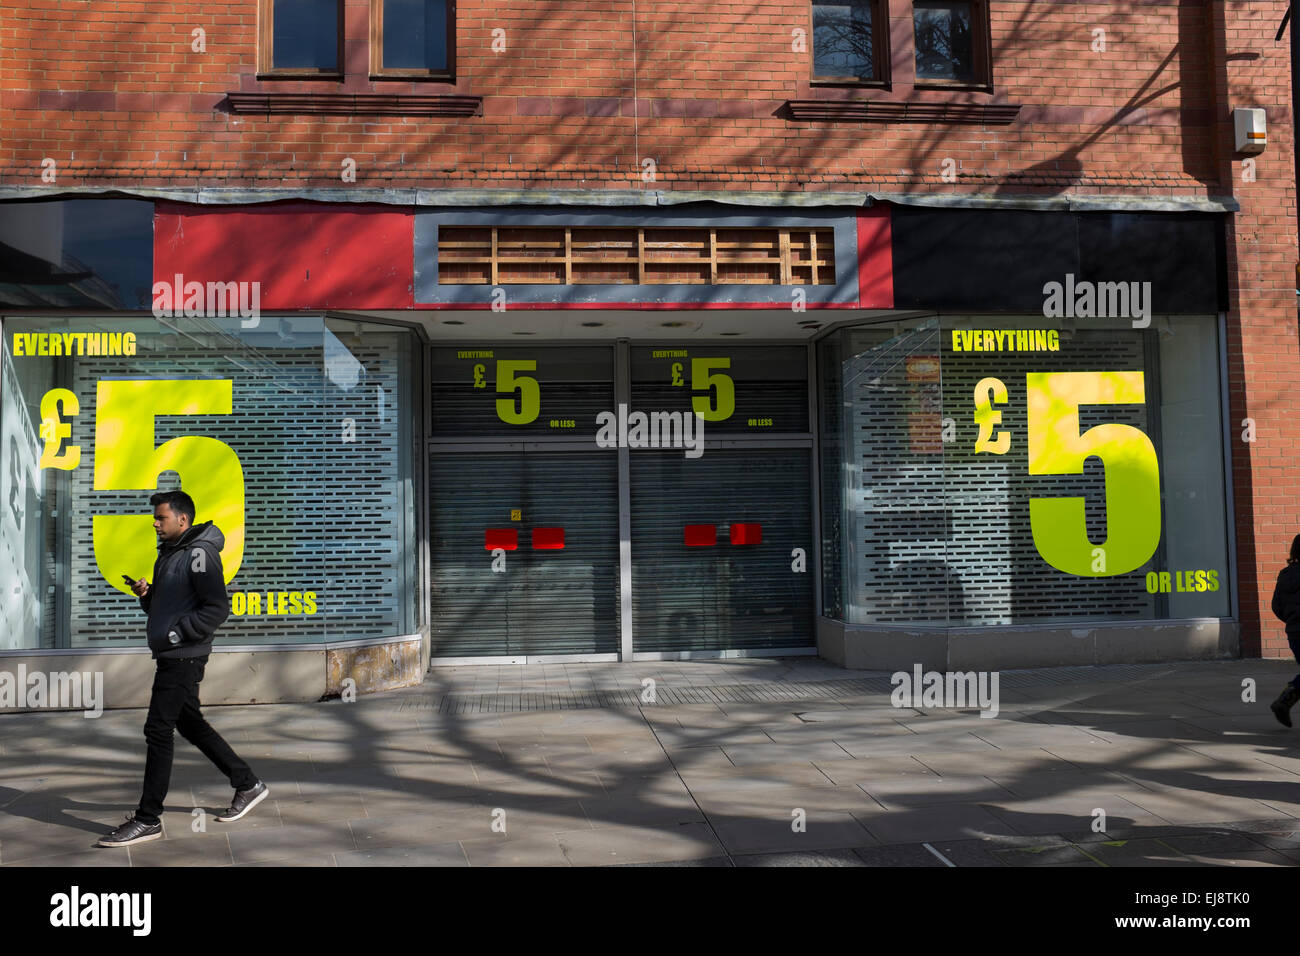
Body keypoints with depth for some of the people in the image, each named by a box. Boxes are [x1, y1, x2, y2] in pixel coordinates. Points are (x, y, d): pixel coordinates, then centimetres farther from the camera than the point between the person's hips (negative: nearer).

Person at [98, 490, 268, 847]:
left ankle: (148, 820, 1)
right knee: (191, 726, 16)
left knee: (158, 730, -7)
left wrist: (177, 633, -20)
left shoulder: (200, 554, -14)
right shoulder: (168, 553, 16)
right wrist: (146, 594, 3)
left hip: (184, 657, -10)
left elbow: (217, 609, -20)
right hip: (170, 656, 10)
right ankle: (248, 785, 26)